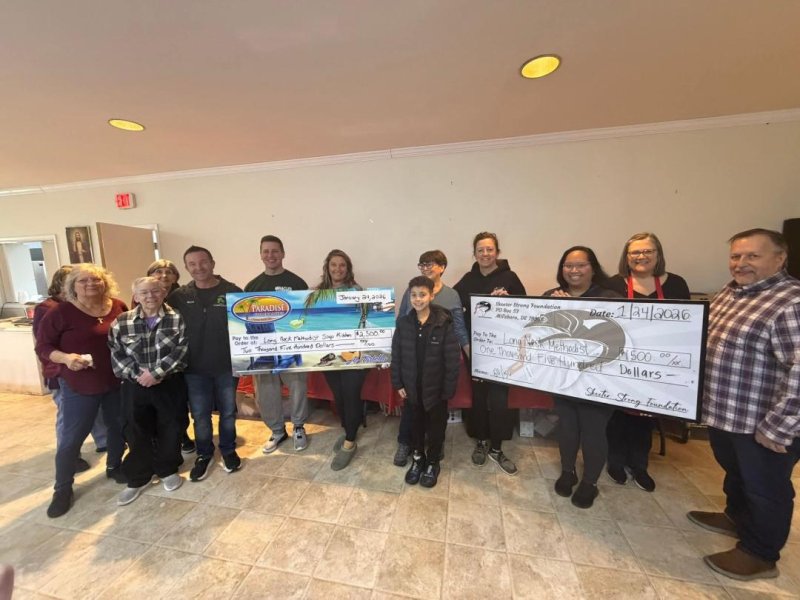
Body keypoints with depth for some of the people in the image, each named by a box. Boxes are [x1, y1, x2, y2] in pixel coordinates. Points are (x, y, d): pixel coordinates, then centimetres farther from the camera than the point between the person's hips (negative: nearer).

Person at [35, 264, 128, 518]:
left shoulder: (119, 307, -1)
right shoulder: (61, 312, -10)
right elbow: (43, 346, -6)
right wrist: (65, 357, -25)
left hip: (117, 382, 3)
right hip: (79, 386, -3)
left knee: (119, 427, 16)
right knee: (72, 437, 7)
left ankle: (114, 466, 39)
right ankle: (62, 488, 28)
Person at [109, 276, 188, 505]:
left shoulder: (177, 319, -6)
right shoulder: (121, 322, 1)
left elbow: (182, 351, -13)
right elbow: (116, 354, -3)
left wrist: (156, 373, -19)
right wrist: (138, 374, -15)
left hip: (169, 385, -1)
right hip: (134, 387, 2)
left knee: (169, 430, 10)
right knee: (136, 433, 9)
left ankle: (168, 471, 32)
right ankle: (138, 479, 29)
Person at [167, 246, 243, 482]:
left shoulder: (232, 291, -7)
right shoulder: (179, 296, 1)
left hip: (227, 366, -1)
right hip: (194, 368, 2)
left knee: (228, 412, 14)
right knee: (200, 415, 14)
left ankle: (228, 450, 36)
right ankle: (203, 454, 36)